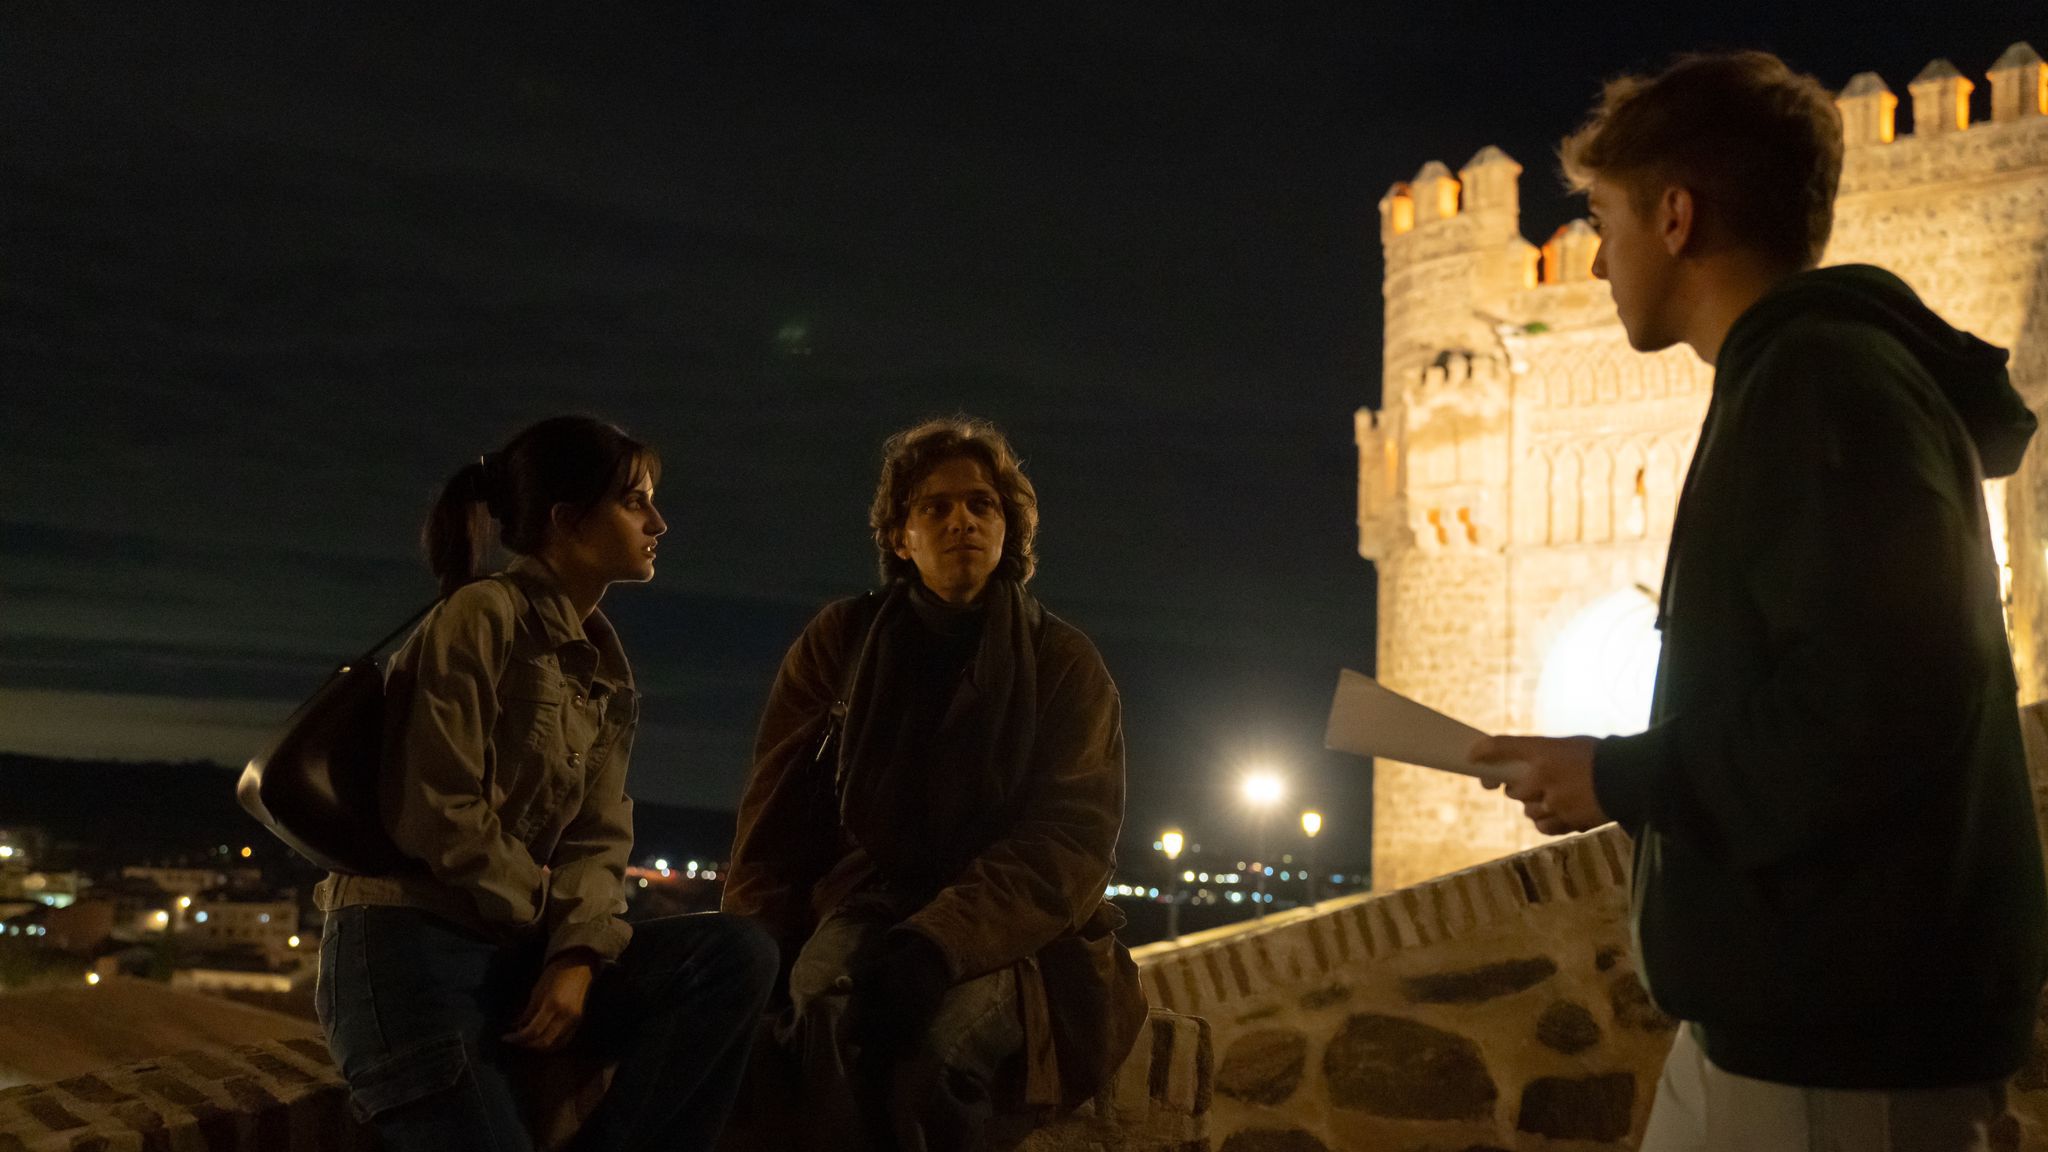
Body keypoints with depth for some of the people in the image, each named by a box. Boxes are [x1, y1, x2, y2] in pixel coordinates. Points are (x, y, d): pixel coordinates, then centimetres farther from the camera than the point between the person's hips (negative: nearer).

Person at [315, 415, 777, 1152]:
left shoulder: (605, 664, 15)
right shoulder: (480, 617, -8)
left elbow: (600, 839, 7)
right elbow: (435, 815, -15)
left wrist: (577, 957, -13)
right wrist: (551, 921, -1)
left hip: (518, 953, 7)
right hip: (409, 950, -7)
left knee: (737, 956, -14)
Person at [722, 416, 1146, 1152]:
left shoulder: (1064, 664, 4)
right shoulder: (841, 642, 9)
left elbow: (1071, 839, -8)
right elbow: (779, 817, 11)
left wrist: (938, 945, -24)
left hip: (1003, 938, -1)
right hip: (869, 905, 1)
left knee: (937, 1042, -36)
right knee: (832, 1001, -36)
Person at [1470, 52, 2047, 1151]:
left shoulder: (1822, 378, -14)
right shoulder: (1798, 379, 18)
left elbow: (1878, 707, -25)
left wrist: (1624, 778, -15)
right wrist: (1633, 772, 10)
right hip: (1783, 1010, 9)